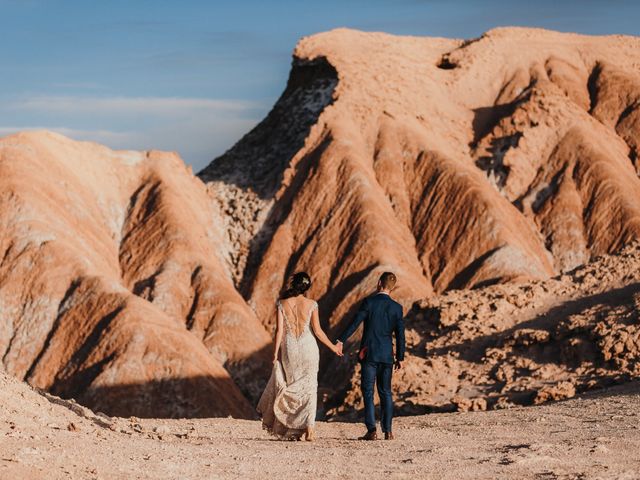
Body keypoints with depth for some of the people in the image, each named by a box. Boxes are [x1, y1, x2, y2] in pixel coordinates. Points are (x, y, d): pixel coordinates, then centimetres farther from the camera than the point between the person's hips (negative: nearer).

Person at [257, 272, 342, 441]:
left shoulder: (282, 304, -4)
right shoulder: (311, 304, -5)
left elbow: (279, 330, -7)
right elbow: (318, 331, -4)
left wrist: (275, 352, -1)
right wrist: (332, 347, 8)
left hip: (289, 349, 1)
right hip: (308, 348, -1)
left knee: (288, 386, 16)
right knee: (308, 388, 7)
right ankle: (309, 428, -3)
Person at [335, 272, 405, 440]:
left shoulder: (369, 302, -7)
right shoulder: (396, 307, 2)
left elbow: (355, 323, -11)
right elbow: (400, 335, 3)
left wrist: (341, 340, -5)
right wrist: (400, 357, 10)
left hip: (368, 354, -3)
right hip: (387, 355, 3)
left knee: (368, 392, 1)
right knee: (385, 392, 11)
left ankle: (372, 430, -6)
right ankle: (388, 431, 8)